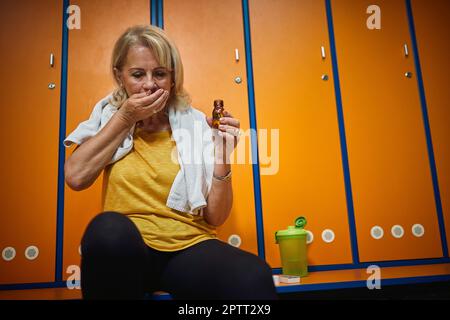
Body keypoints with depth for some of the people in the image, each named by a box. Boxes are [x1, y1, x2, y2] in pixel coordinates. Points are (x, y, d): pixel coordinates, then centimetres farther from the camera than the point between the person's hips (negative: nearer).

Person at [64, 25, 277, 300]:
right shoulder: (108, 116, 8)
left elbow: (215, 218, -1)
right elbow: (76, 177, -8)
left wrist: (222, 158, -16)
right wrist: (123, 119, -7)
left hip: (190, 248, -2)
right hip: (125, 250, 3)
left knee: (254, 277, -33)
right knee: (109, 227, -34)